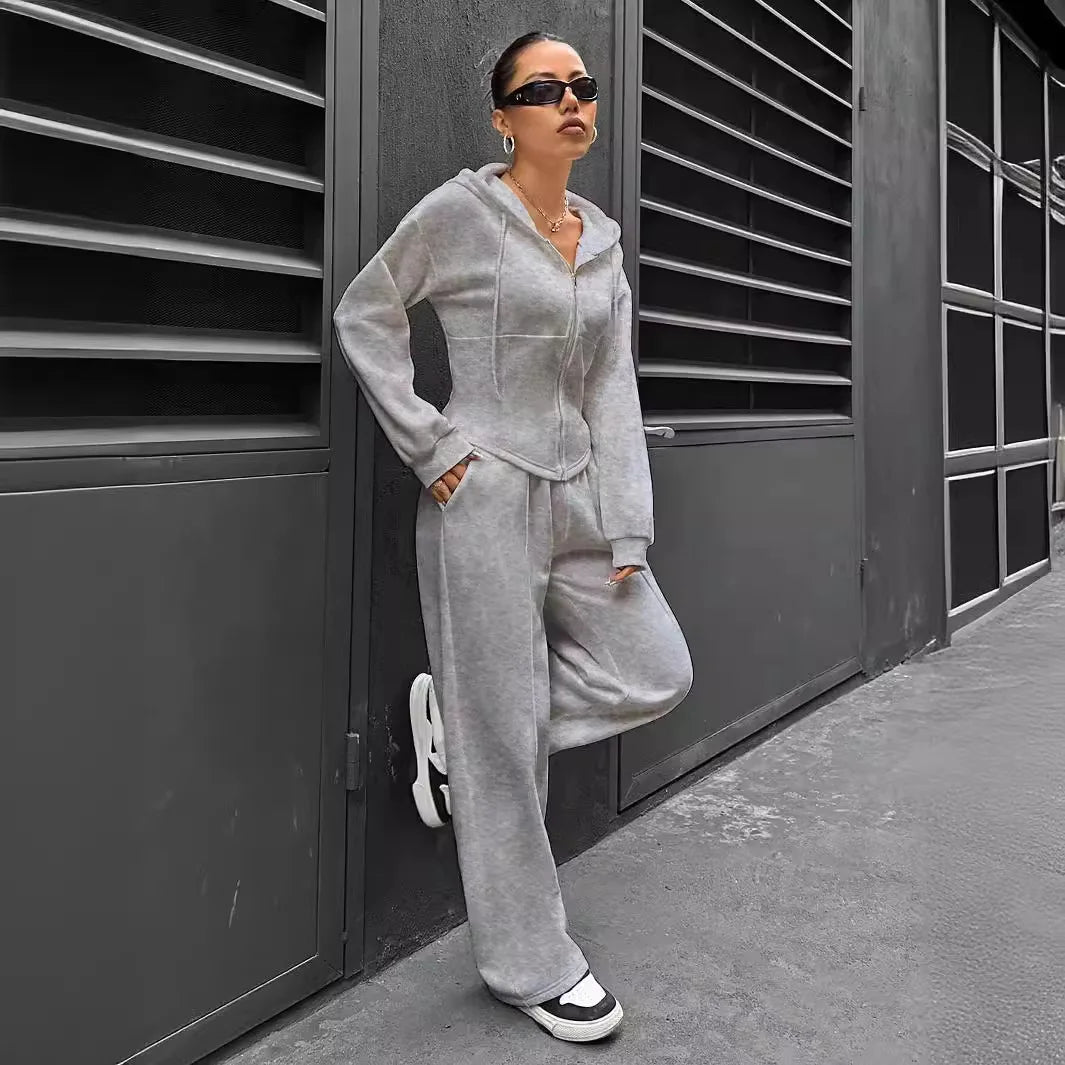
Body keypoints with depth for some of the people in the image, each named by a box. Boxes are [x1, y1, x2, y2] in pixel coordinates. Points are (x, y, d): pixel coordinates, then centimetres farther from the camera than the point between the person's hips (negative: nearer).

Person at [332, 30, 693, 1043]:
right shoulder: (460, 210, -6)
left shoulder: (604, 239, 11)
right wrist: (428, 444, -8)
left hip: (579, 493, 7)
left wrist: (629, 529, 1)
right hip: (485, 495, -6)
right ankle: (530, 964, 21)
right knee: (508, 733, 1)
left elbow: (614, 387, 7)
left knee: (656, 674, 5)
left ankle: (456, 714, 20)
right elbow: (364, 314, 0)